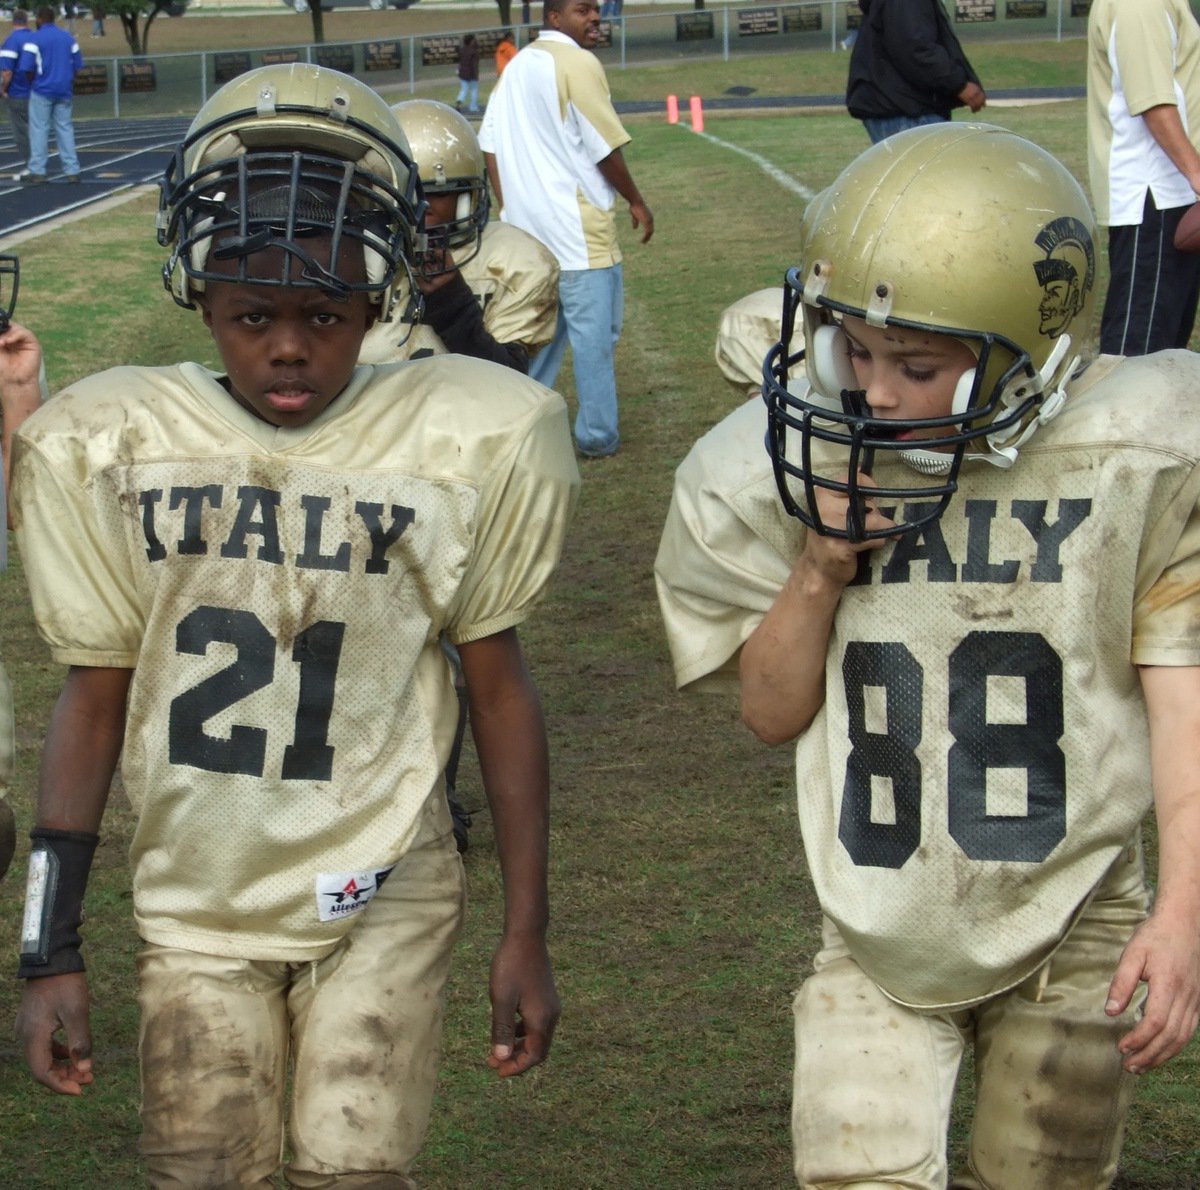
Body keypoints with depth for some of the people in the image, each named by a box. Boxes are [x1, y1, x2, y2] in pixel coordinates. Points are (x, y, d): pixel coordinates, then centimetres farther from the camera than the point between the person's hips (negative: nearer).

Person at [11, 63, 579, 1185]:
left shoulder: (462, 445, -9)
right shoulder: (111, 448, -6)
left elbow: (497, 683, 0)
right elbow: (95, 695, 2)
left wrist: (525, 933, 2)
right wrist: (50, 952, 1)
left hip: (379, 895, -1)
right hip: (194, 902, 2)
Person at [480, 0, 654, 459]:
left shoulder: (517, 65, 12)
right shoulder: (577, 63, -13)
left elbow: (490, 145, 11)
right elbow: (605, 148, -11)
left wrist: (508, 208, 17)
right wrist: (635, 201, 2)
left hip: (524, 224, 8)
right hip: (577, 228, -8)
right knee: (594, 333, 1)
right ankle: (597, 436, 5)